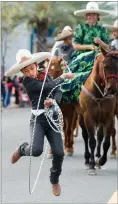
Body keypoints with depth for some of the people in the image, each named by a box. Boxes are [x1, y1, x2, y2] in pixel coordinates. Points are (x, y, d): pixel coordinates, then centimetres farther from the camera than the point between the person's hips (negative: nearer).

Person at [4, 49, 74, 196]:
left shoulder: (45, 76, 9)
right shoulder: (27, 82, -9)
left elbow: (58, 92, 2)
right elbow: (50, 86, -16)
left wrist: (53, 101, -20)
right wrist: (63, 77, -2)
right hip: (38, 120, -4)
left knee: (58, 153, -6)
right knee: (36, 150, -25)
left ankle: (55, 180, 22)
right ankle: (22, 149, 14)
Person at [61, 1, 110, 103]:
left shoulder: (102, 30, 13)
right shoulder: (80, 28, 7)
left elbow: (107, 48, 11)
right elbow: (76, 45, 1)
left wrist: (100, 42, -10)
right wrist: (89, 46, -13)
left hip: (97, 56, 2)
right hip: (82, 57, -2)